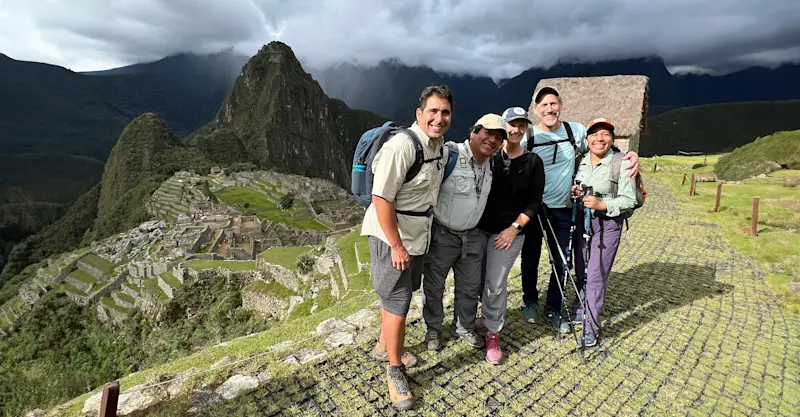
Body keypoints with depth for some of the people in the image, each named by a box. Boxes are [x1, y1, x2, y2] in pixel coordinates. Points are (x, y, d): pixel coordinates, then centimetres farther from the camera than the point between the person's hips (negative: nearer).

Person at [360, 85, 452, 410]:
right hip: (391, 237, -8)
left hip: (418, 235, 8)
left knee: (399, 294, 23)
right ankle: (395, 369, 24)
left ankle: (384, 345, 46)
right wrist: (396, 246, -22)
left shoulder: (439, 144, 3)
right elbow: (381, 198, -26)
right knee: (397, 302, 2)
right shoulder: (401, 145, -24)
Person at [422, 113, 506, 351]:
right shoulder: (450, 155, -21)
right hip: (441, 235, -6)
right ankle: (433, 329, 33)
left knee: (470, 287, 18)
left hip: (473, 236, 6)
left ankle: (464, 328, 40)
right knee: (434, 286, 11)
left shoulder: (493, 164, 3)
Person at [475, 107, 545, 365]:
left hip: (508, 232, -1)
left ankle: (492, 334, 20)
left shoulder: (533, 162, 1)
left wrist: (514, 228, -7)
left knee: (496, 285, 1)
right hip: (478, 227, 1)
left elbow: (535, 202, 2)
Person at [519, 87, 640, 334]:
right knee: (530, 258, 12)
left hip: (563, 210, 2)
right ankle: (530, 301, 35)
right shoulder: (527, 138, -7)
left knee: (563, 262, 8)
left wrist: (630, 154, -6)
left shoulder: (576, 131, 0)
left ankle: (553, 308, 28)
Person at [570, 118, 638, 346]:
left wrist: (601, 204, -24)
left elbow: (628, 200, -11)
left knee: (595, 276, -4)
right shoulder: (580, 161, 5)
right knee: (581, 272, 16)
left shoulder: (621, 163, -9)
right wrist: (573, 192, -5)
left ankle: (591, 327, 9)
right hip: (581, 221, 5)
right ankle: (580, 309, 38)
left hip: (607, 224, -5)